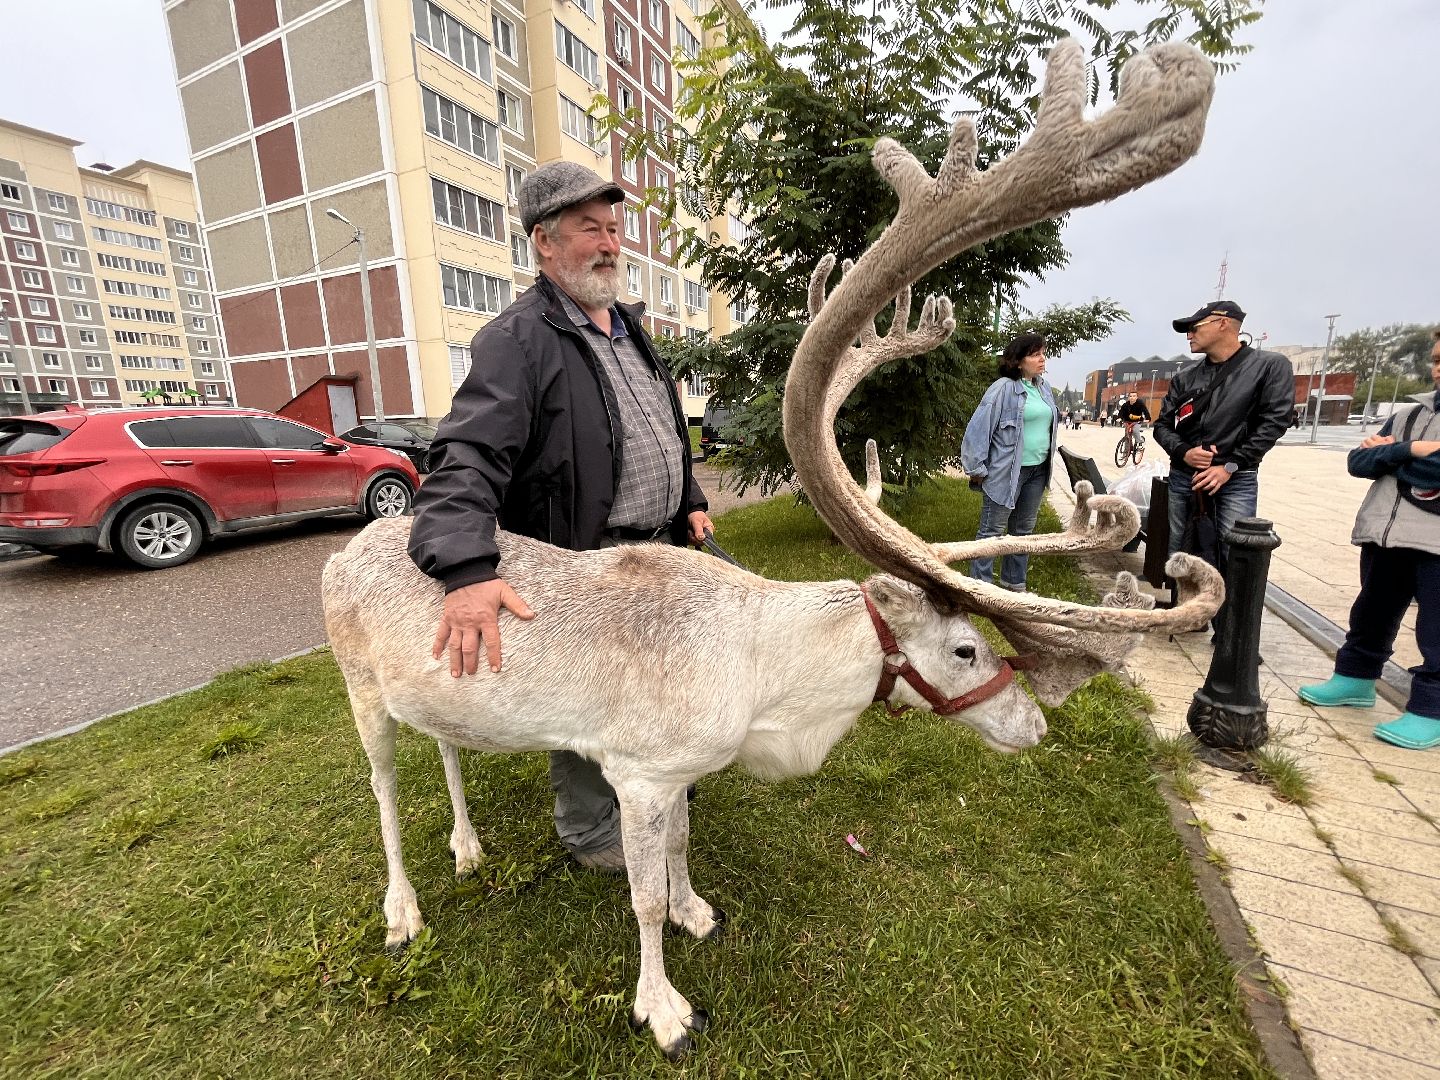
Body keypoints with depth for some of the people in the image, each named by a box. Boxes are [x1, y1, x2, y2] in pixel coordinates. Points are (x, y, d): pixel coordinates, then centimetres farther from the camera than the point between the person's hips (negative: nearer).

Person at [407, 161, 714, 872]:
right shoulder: (517, 340, -14)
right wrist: (468, 571, -39)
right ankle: (591, 834, 35)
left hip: (660, 546, 9)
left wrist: (690, 500, 18)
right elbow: (466, 459, -26)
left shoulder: (627, 325, 14)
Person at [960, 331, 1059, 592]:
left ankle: (1015, 584, 29)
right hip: (1007, 472, -8)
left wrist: (1047, 460, 19)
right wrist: (977, 468, -14)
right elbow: (979, 428, -15)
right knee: (992, 531, -1)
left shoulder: (1044, 387, 10)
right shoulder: (1003, 388, -13)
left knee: (1023, 530, 16)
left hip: (1038, 470, 8)